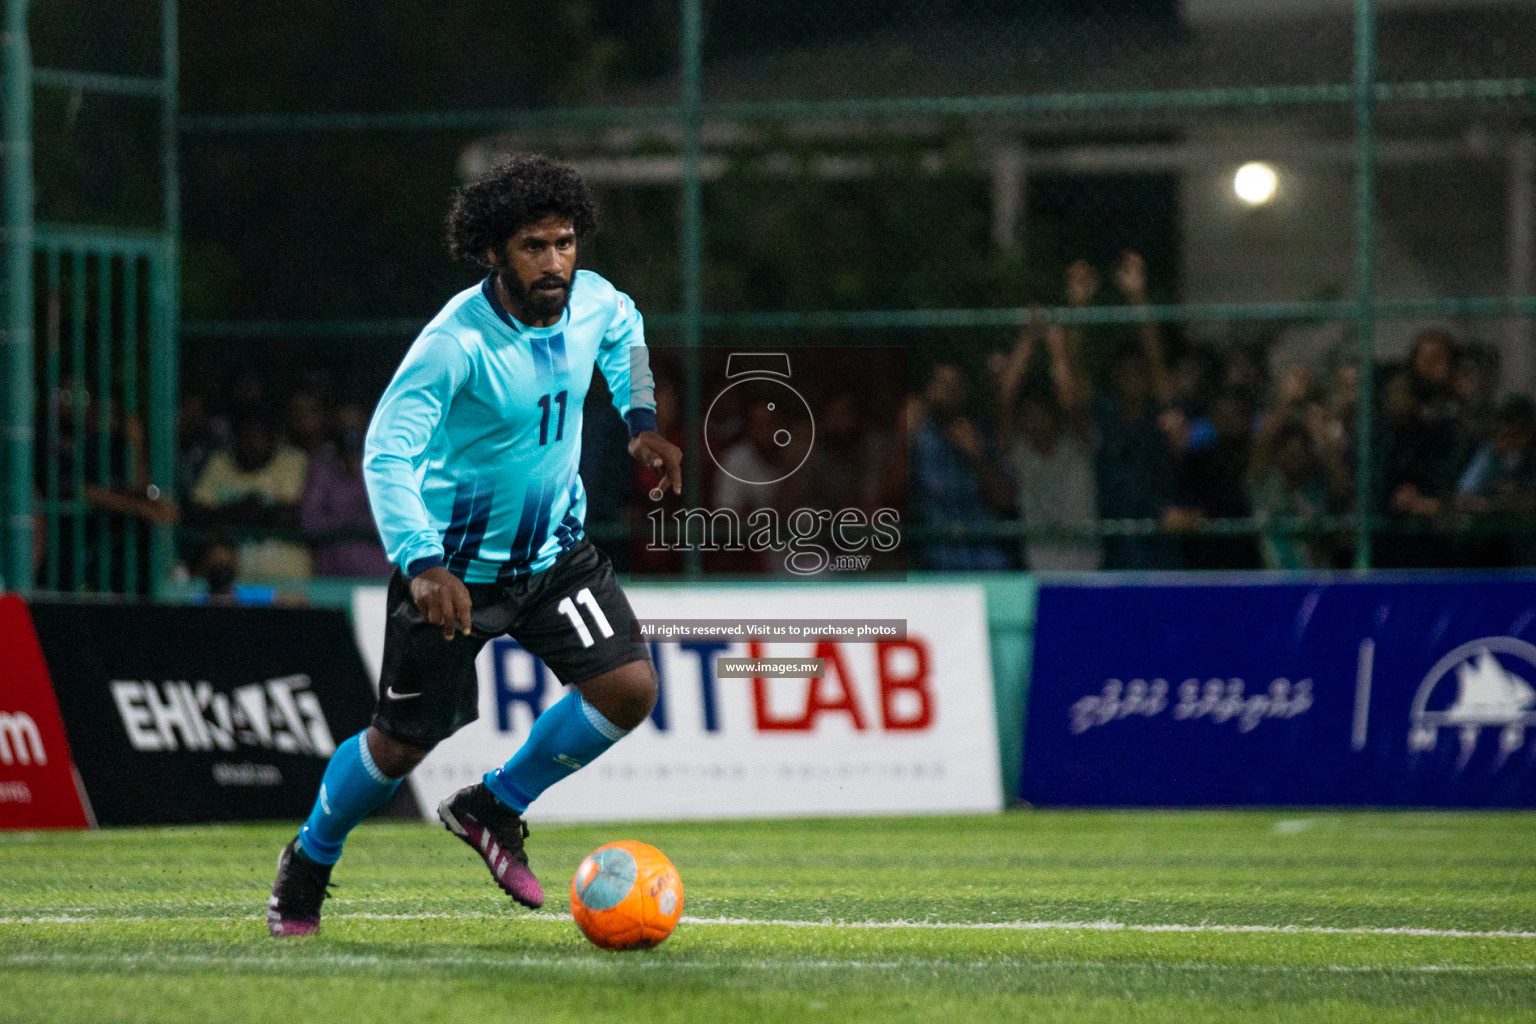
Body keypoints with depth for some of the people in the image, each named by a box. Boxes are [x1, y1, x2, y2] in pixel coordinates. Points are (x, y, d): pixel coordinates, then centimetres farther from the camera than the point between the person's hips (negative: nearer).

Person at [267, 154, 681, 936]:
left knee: (629, 689, -13)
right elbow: (385, 453, -33)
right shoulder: (456, 342, -28)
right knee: (403, 743, 4)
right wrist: (423, 564, -45)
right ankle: (309, 861, 33)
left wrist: (640, 419, 9)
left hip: (555, 550, 5)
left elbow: (623, 330, 19)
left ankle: (494, 808, 10)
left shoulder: (591, 302, -9)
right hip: (454, 564, -5)